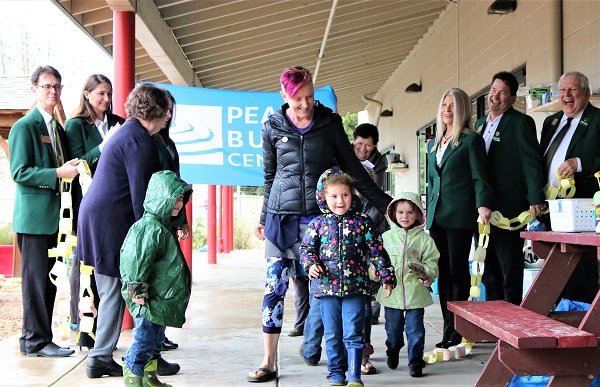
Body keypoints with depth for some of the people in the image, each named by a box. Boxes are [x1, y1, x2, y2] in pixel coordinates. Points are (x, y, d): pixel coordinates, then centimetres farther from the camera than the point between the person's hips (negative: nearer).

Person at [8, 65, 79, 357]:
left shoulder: (58, 128, 17)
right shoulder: (24, 127, -8)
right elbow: (19, 173, -16)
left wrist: (72, 169, 5)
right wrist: (59, 173, -22)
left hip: (53, 217, 8)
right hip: (33, 215, -8)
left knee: (49, 279, 12)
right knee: (36, 278, -4)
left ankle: (34, 337, 22)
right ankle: (36, 341, 4)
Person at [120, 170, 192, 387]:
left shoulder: (163, 226, 13)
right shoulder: (151, 228, -21)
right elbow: (139, 261, -24)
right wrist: (138, 291, -21)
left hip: (161, 300, 11)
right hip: (148, 303, -11)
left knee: (156, 337, 18)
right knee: (145, 338, -3)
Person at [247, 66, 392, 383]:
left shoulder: (330, 122, 2)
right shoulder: (272, 127, 4)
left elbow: (352, 167, 7)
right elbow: (270, 176, 13)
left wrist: (382, 202, 4)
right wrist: (264, 218, 15)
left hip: (320, 215, -1)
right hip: (282, 219, 1)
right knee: (274, 289, 1)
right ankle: (268, 363, 9)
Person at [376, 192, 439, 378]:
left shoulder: (424, 239, 1)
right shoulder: (386, 237, 4)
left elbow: (431, 262, 0)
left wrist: (428, 275, -17)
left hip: (415, 292, -1)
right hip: (391, 292, 2)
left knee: (415, 329, 2)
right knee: (393, 327, 16)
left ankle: (415, 362, 13)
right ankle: (392, 352, 42)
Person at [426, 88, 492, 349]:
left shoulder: (471, 140, 0)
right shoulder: (433, 144, 19)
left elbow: (479, 177, -7)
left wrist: (482, 205, -21)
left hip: (460, 216, -6)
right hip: (436, 217, 6)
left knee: (457, 272, -4)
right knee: (443, 273, 5)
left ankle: (455, 334, 2)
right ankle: (449, 330, 10)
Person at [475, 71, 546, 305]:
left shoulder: (521, 122, -6)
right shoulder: (480, 123, 16)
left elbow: (532, 163, -12)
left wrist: (535, 199, -20)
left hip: (508, 209, -7)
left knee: (510, 268, -1)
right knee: (489, 271, 12)